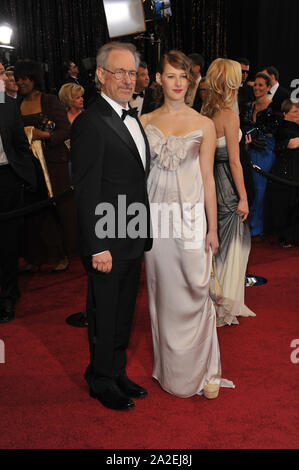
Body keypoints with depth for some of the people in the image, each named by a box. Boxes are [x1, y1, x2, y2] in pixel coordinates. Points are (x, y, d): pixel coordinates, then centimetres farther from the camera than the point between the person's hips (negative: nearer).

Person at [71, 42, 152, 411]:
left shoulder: (133, 118, 13)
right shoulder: (90, 123, -14)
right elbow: (86, 192, -18)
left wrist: (143, 235, 12)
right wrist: (98, 248, -20)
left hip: (133, 242, 8)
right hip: (108, 244, -8)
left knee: (123, 314, 19)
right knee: (103, 315, 8)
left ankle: (117, 373, 36)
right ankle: (102, 382, 26)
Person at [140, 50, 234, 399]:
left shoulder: (204, 125, 2)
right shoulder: (145, 122, 7)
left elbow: (208, 178, 2)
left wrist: (212, 228, 0)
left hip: (191, 216, -2)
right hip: (156, 215, 2)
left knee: (194, 292, -1)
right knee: (162, 292, 10)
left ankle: (203, 370, 17)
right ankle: (169, 367, 26)